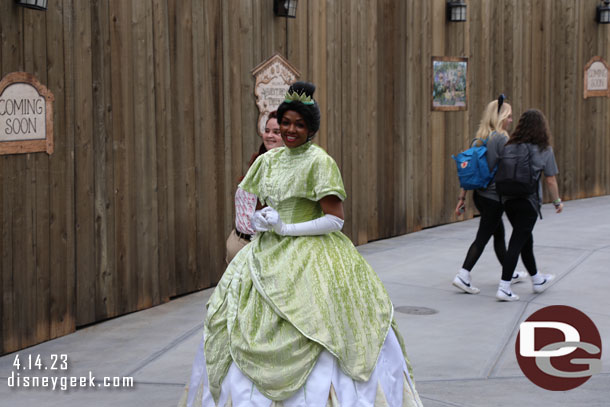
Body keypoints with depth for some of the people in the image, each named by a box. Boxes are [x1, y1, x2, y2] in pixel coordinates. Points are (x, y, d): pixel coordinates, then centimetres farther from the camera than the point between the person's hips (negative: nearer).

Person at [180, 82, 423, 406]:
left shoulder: (319, 162, -9)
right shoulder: (269, 161, 11)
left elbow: (335, 220, -14)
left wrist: (285, 228, -13)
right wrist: (260, 220, -2)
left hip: (309, 259, -7)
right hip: (267, 257, 7)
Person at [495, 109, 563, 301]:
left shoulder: (510, 146, 0)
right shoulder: (545, 150, -7)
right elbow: (550, 179, -2)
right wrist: (557, 201, 10)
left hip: (508, 199, 5)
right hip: (528, 201, -5)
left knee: (525, 238, 19)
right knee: (518, 242, -4)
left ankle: (537, 280, 36)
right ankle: (504, 287, -10)